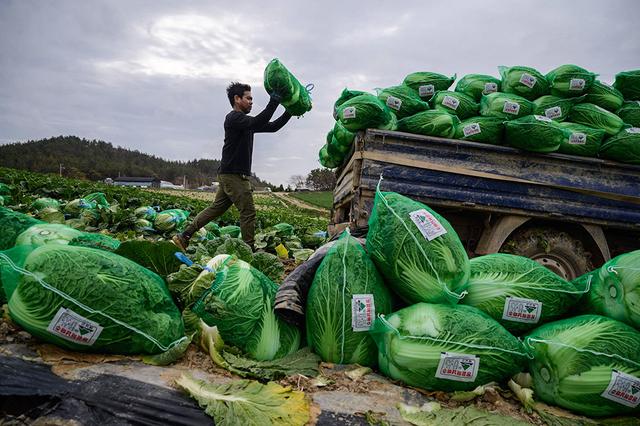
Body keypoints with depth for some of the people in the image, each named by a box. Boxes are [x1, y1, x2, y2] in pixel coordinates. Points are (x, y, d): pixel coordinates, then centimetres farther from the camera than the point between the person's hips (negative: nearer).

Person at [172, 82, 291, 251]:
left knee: (216, 208, 13)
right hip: (234, 175, -10)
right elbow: (257, 123, -27)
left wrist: (290, 111, 10)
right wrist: (274, 102, -23)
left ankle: (183, 237, 17)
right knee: (248, 212, -5)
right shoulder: (233, 118, -10)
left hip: (230, 175, 10)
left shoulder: (246, 121, 20)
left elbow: (272, 126, 19)